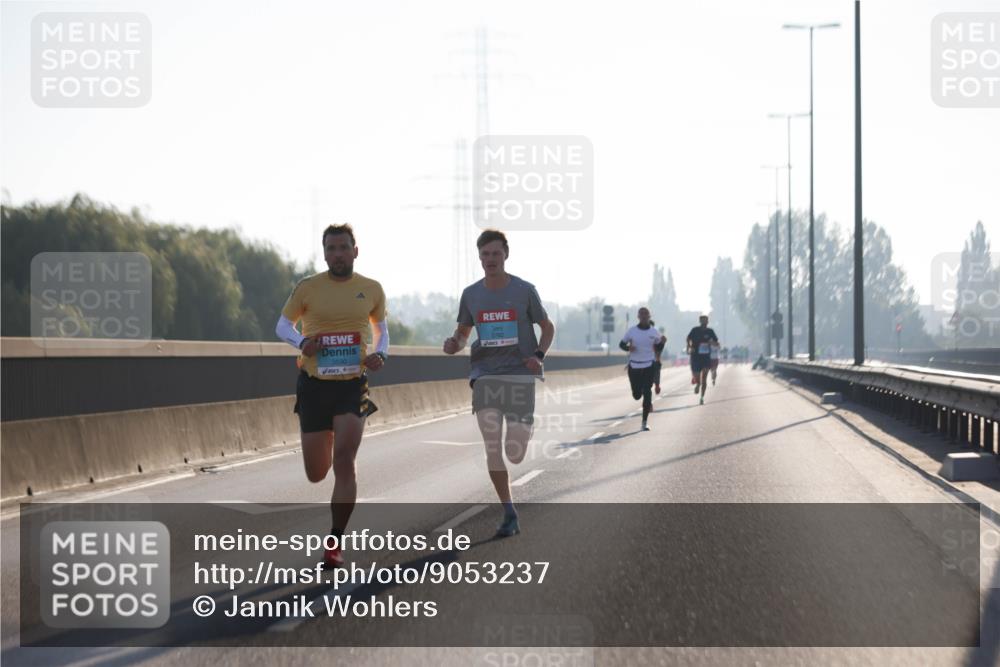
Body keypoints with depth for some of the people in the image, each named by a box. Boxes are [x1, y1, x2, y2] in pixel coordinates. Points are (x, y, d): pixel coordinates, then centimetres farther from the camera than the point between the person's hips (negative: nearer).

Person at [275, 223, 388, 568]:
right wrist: (301, 342, -13)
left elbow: (380, 326, 19)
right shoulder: (307, 287, -1)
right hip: (314, 384, 0)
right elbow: (283, 324, 9)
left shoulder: (371, 290, 4)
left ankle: (335, 543, -5)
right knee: (316, 475, 6)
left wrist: (380, 354, -2)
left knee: (344, 462, -15)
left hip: (352, 385, 0)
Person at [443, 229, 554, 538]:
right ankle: (509, 514, 3)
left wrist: (539, 355, -8)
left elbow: (547, 327, 9)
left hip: (520, 376, -2)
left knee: (515, 453, -8)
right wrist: (453, 343, -4)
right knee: (492, 448, -8)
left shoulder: (524, 290, -1)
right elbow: (463, 331, 19)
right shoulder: (471, 294, 6)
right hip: (485, 376, 2)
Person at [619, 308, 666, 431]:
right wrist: (628, 348, -13)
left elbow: (658, 349, 11)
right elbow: (621, 344, 8)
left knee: (647, 393, -11)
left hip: (649, 366, -1)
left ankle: (644, 422, -5)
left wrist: (663, 342, -10)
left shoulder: (654, 332, 1)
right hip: (634, 366, 1)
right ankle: (648, 403, 43)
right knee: (636, 395, 4)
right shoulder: (632, 331, 0)